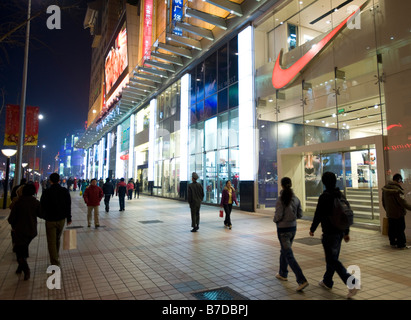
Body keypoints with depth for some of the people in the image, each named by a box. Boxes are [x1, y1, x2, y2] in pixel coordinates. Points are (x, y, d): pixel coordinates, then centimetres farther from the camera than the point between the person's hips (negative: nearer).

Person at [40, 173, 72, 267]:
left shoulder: (47, 192, -13)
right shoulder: (65, 191, -2)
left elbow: (42, 206, -7)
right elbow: (68, 206, 2)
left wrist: (43, 216, 11)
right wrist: (69, 218, 10)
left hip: (50, 220, -4)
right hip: (61, 219, 4)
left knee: (51, 242, 2)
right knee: (57, 239, 22)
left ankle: (55, 263, -1)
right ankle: (56, 258, 36)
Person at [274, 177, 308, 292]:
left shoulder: (281, 199, -19)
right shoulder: (296, 199, -1)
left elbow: (278, 216, -20)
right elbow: (300, 215, 3)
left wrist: (275, 220, 1)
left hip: (283, 229, -7)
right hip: (293, 228, 7)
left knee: (289, 255, -2)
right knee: (284, 251, 23)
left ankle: (302, 280, -7)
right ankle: (283, 274, 37)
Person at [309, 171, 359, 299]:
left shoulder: (324, 196, -16)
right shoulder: (341, 195, 7)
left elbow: (318, 215, -14)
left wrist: (312, 229, 0)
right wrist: (346, 232, 19)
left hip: (329, 233, -8)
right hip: (340, 231, 8)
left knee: (332, 260, -2)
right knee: (332, 257, 18)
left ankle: (351, 282, -12)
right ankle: (327, 282, 31)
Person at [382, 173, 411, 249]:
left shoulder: (385, 188, 5)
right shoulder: (397, 189, -20)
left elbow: (383, 201, 15)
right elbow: (402, 202, -21)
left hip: (389, 213, 7)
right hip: (398, 213, -7)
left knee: (391, 229, 14)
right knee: (400, 229, 3)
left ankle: (393, 243, 22)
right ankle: (401, 245, 9)